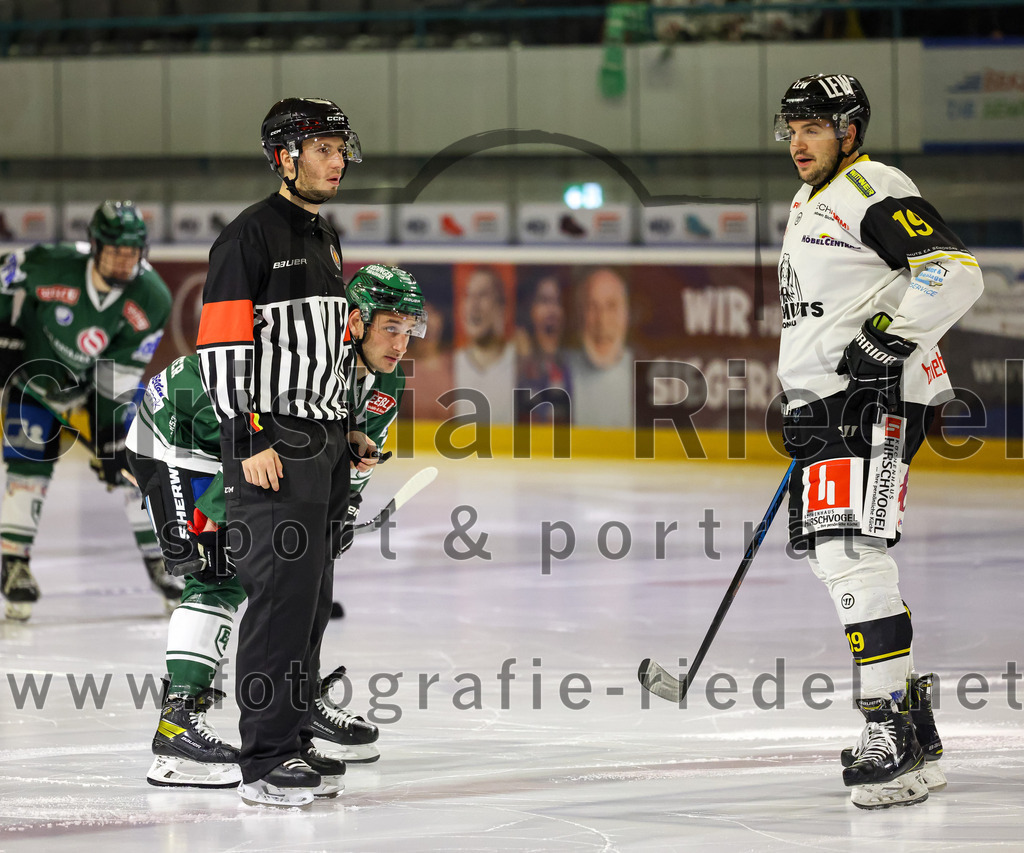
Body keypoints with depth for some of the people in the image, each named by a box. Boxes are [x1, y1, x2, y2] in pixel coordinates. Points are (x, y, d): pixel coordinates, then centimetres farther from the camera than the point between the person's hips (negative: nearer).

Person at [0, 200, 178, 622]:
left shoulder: (152, 301, -27)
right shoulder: (53, 266, -33)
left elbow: (120, 377, -21)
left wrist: (108, 436, -22)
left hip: (101, 377, 2)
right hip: (36, 364, -2)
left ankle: (160, 559, 7)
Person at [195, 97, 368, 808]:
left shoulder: (326, 241, 18)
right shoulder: (251, 235, -11)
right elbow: (221, 346, -16)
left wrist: (348, 430, 21)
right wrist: (249, 441, -20)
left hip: (325, 442, 9)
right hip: (271, 443, -9)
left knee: (313, 598, 11)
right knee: (284, 592, -12)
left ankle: (297, 741, 19)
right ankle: (266, 763, -11)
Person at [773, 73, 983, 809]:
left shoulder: (873, 189, -8)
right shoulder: (808, 207, 24)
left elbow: (957, 271, -20)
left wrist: (894, 334, -27)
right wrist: (799, 408, 31)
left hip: (876, 398, -11)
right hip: (826, 406, 11)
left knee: (852, 552, -21)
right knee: (839, 557, 13)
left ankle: (894, 740, -26)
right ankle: (912, 712, 21)